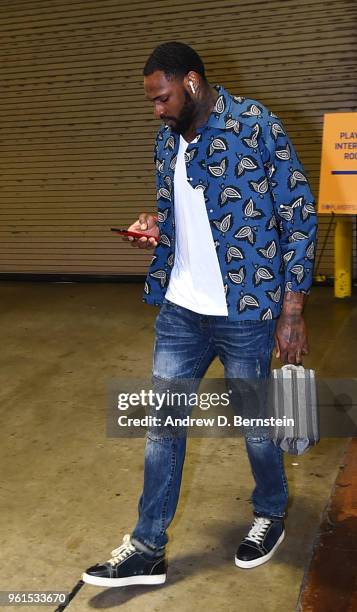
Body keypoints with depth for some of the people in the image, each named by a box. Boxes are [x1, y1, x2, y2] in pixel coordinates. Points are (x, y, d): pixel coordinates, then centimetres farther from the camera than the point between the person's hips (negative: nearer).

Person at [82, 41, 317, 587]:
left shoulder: (256, 126, -11)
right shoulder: (169, 140, 8)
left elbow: (299, 218, -9)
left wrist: (292, 312, -12)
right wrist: (155, 228, -2)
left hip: (244, 310, -6)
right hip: (180, 308, 6)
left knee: (254, 422, 11)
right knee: (161, 422, 9)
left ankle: (271, 514, 40)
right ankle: (149, 548, 23)